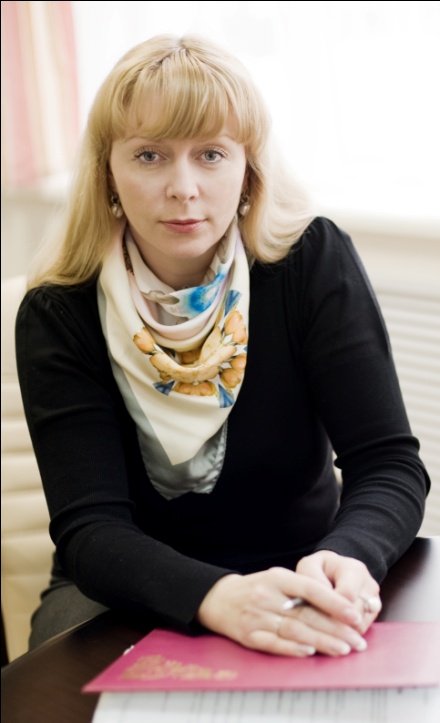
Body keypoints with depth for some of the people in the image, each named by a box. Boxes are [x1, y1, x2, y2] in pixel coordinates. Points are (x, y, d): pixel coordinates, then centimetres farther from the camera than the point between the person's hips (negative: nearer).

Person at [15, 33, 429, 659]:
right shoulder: (58, 316, -12)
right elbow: (89, 528, -20)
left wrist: (346, 562, -38)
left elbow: (390, 465, -15)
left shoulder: (314, 262, -11)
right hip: (128, 595, 0)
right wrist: (217, 597, -41)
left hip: (298, 576, 1)